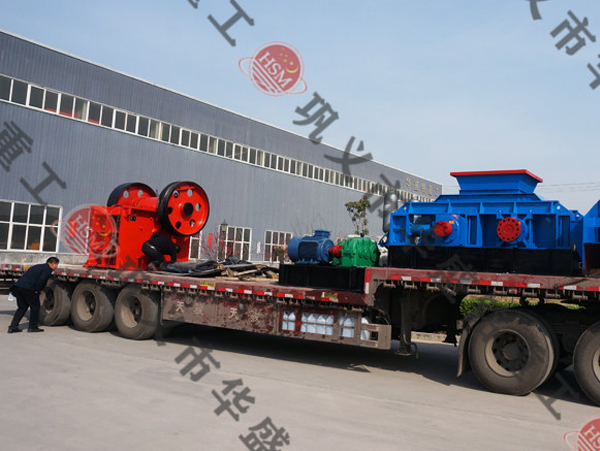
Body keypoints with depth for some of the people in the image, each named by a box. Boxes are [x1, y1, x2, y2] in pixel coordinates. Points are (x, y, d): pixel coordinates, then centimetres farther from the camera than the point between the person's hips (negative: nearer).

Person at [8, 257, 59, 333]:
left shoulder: (38, 267, 28)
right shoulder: (48, 269, -1)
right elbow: (41, 280, -15)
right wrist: (36, 290, -5)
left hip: (18, 285, 9)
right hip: (28, 289, -9)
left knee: (22, 307, 18)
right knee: (35, 307, 6)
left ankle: (12, 327, 13)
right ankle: (32, 327, 9)